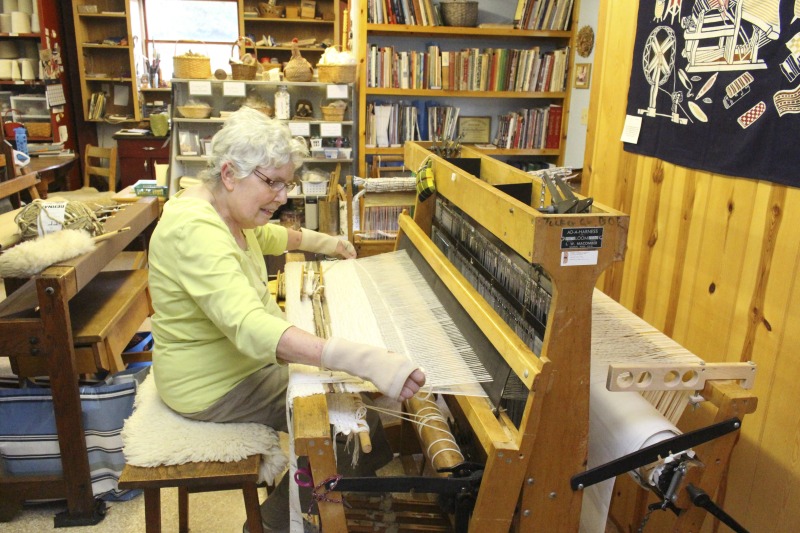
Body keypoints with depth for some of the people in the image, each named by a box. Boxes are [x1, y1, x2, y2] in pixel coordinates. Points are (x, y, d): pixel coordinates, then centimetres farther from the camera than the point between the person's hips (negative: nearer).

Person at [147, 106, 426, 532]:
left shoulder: (224, 206, 0)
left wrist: (319, 241, 27)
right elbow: (249, 327, -47)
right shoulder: (195, 231, -32)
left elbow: (264, 235, 25)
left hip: (241, 355, 10)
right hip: (215, 386, -10)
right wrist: (362, 359, -57)